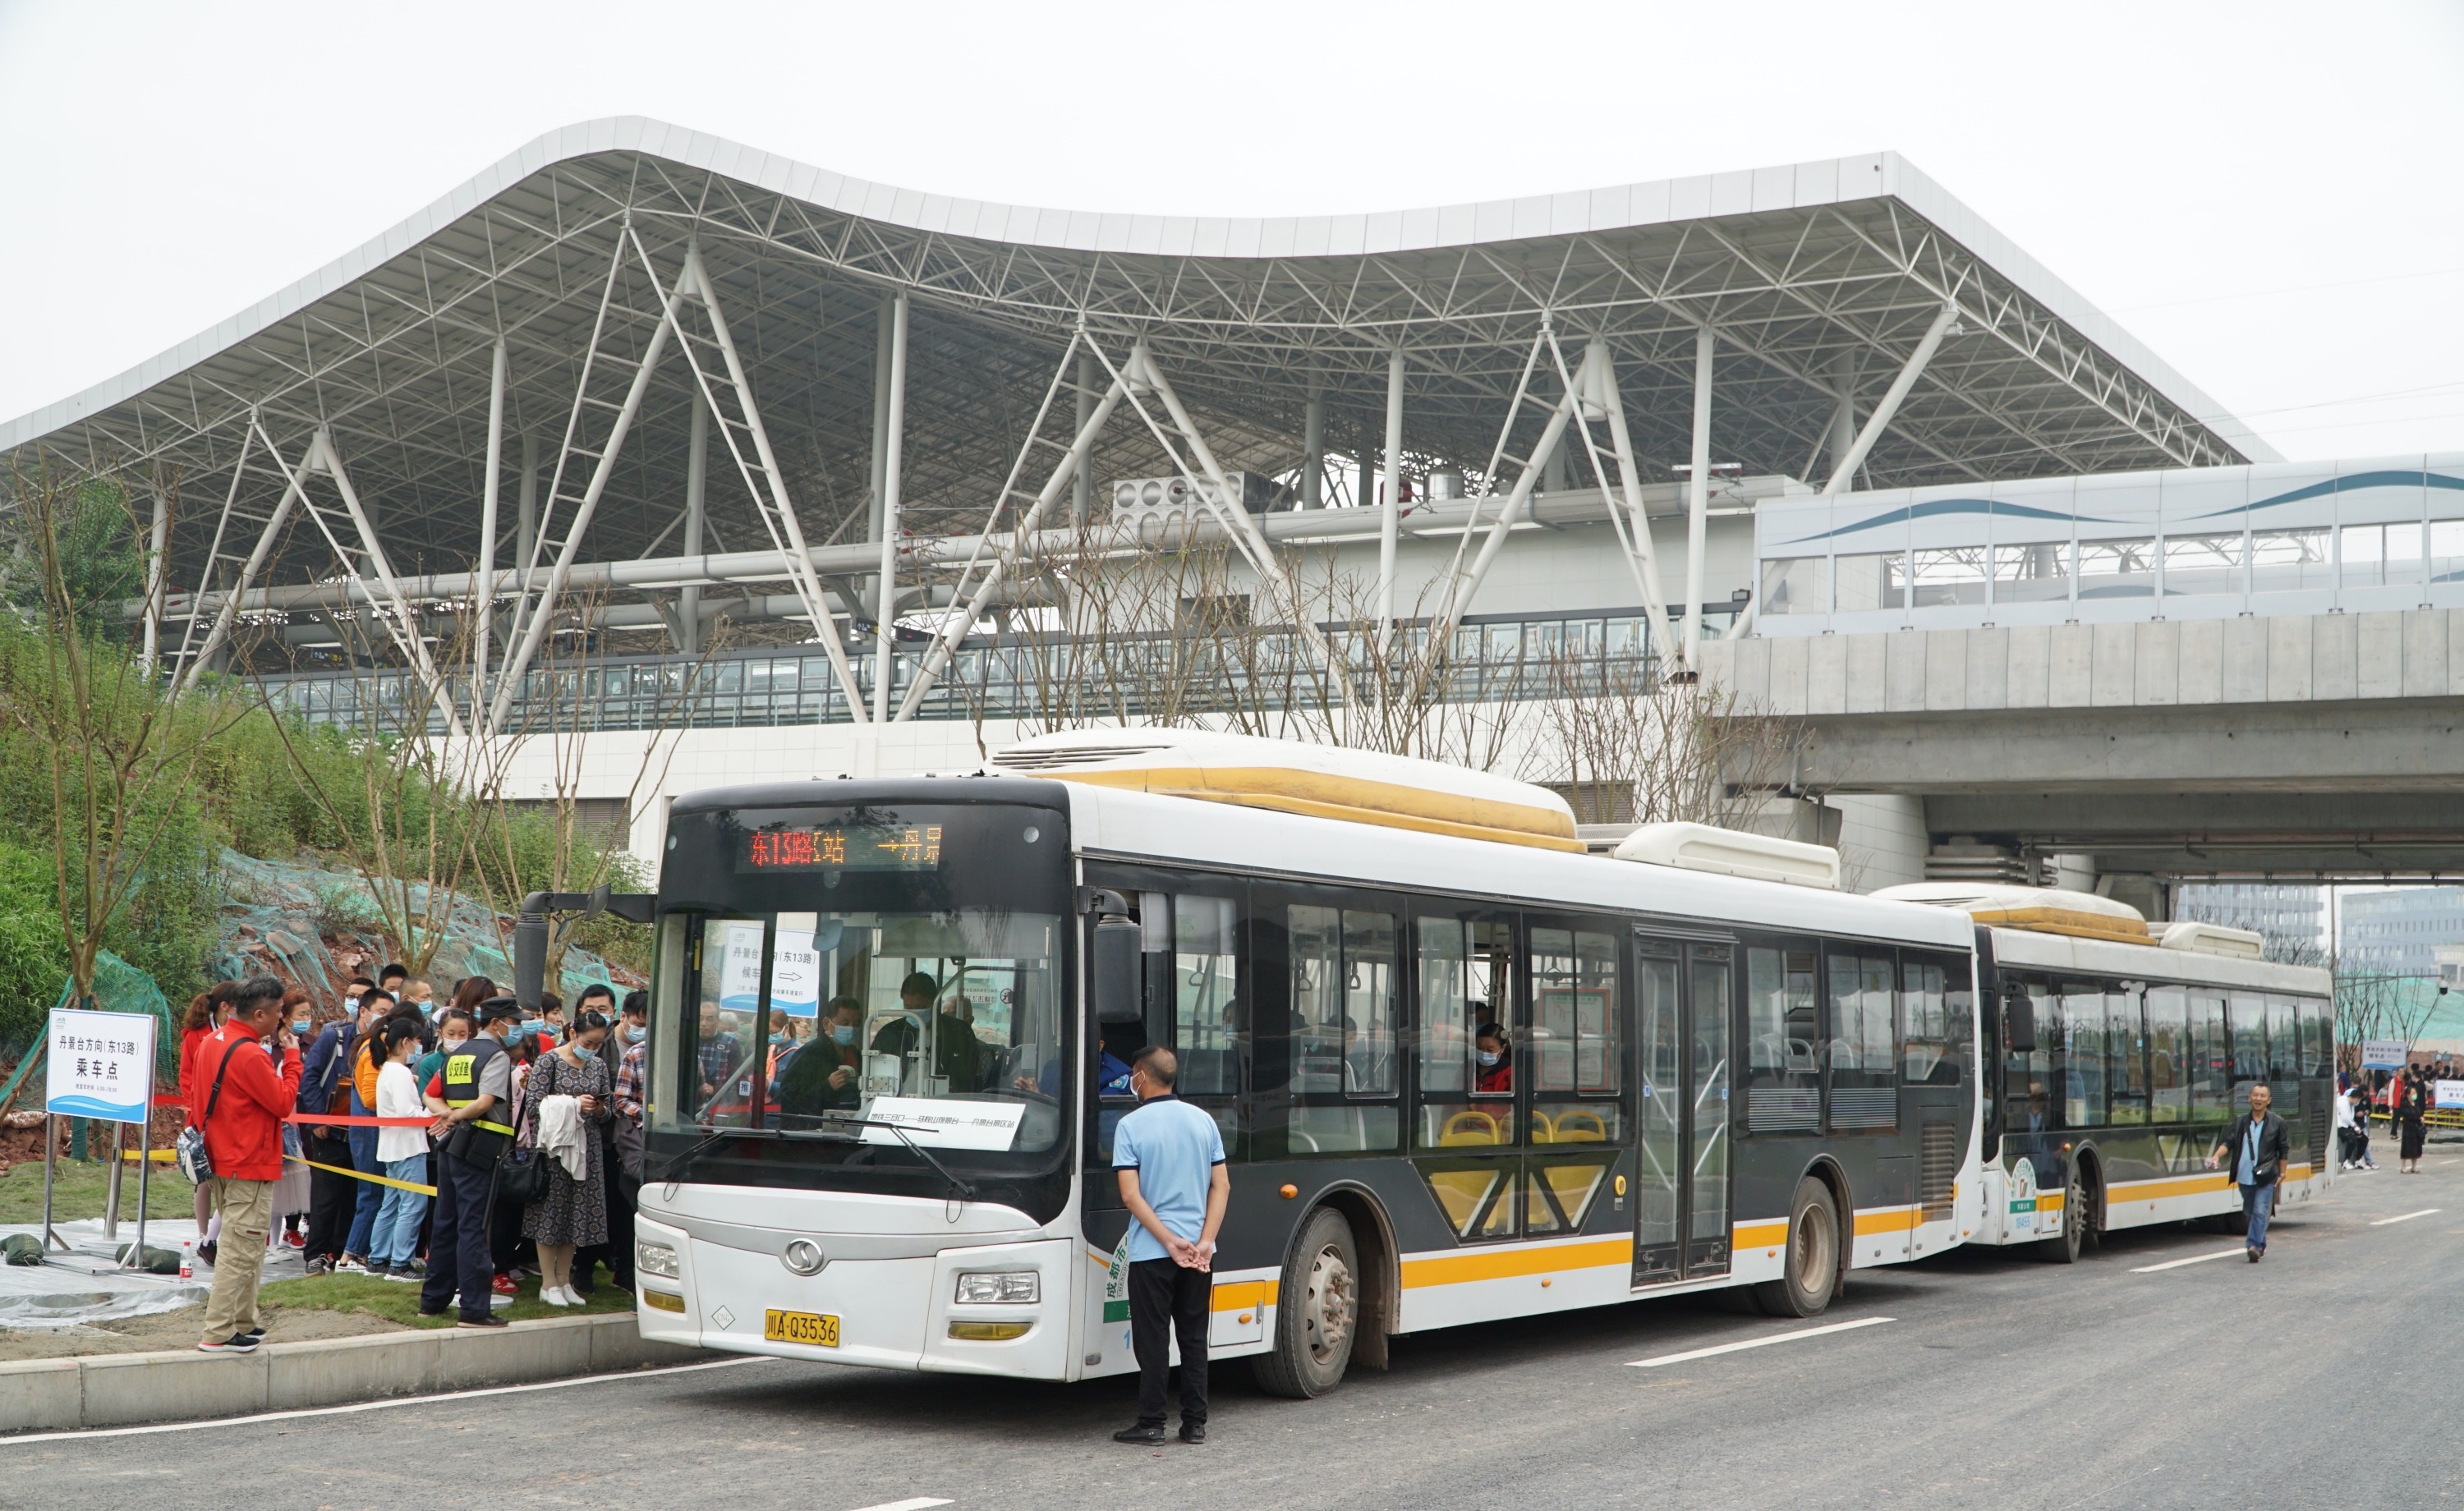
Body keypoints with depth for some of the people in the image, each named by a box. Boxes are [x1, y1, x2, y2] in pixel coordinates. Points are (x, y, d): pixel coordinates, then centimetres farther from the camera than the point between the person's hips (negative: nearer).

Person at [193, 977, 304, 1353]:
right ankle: (218, 1334, -4)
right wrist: (291, 1058, -7)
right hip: (250, 1166, -10)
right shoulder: (249, 1055, -22)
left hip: (222, 1161, 10)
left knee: (243, 1247, 18)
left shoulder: (212, 1042, 8)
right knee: (242, 1251, -5)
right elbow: (283, 1102, -17)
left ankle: (243, 1323, 24)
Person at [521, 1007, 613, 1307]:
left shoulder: (599, 1066, 11)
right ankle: (548, 1284, 5)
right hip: (553, 1146, -5)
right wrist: (574, 1105, -19)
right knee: (550, 1213, -2)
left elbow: (609, 1112, 14)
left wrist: (599, 1109, -9)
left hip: (586, 1147, 5)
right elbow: (533, 1104, -12)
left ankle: (564, 1282, 15)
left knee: (576, 1215, 7)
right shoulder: (549, 1061, -5)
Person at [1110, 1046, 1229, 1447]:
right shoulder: (1203, 1121, 6)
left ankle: (1150, 1423, 5)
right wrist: (1204, 1242, -5)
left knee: (1152, 1339, 3)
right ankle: (1195, 1423, 12)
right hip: (1199, 1251, 4)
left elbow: (1131, 1195, -13)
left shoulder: (1130, 1126, -7)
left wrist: (1169, 1241, -13)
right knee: (1194, 1338, 11)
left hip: (1151, 1252, -4)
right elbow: (1221, 1186, 1)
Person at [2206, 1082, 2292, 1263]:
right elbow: (2229, 1143, 3)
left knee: (2260, 1211, -14)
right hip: (2245, 1177, 3)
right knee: (2249, 1212, 12)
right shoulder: (2240, 1122, 8)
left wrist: (2281, 1173, 8)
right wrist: (2217, 1156, -16)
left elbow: (2284, 1150, 9)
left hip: (2266, 1178, -3)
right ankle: (2261, 1246, 27)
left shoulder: (2276, 1123, 3)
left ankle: (2254, 1246, -19)